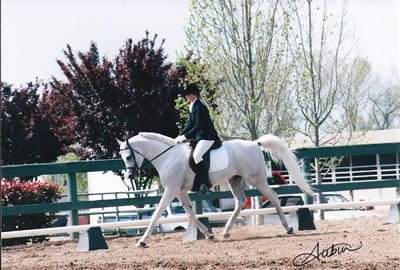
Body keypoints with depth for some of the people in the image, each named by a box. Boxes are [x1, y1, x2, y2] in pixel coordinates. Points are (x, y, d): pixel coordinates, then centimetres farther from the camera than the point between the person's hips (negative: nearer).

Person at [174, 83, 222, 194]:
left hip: (208, 137, -12)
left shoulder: (199, 107, -16)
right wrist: (181, 135, 8)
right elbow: (190, 123, 18)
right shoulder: (193, 106, 14)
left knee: (197, 155, -30)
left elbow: (198, 126, -20)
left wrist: (185, 136, -20)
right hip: (199, 137, 12)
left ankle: (206, 183, -28)